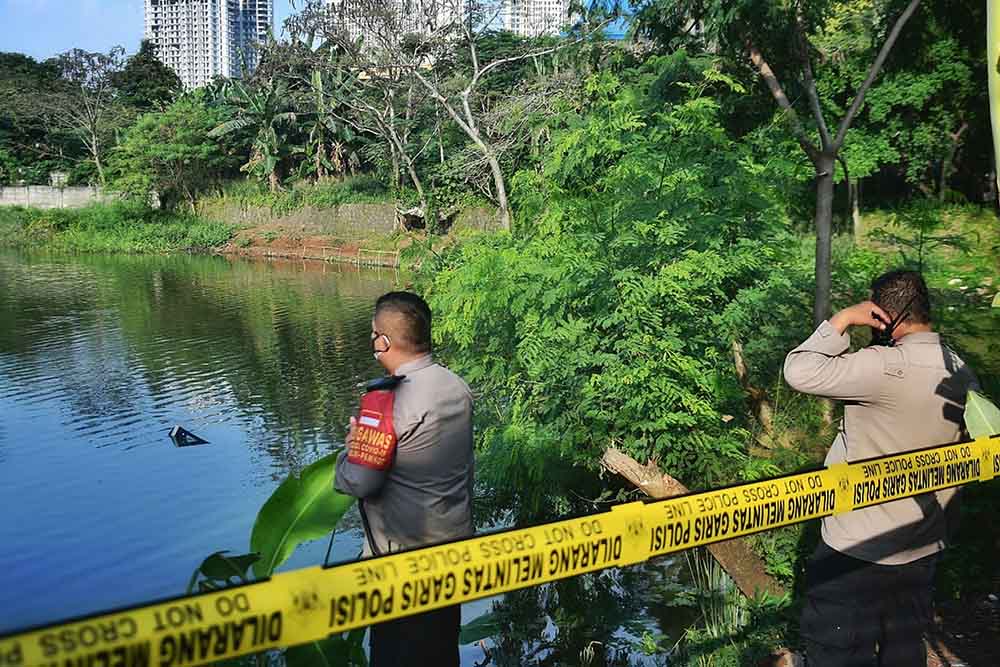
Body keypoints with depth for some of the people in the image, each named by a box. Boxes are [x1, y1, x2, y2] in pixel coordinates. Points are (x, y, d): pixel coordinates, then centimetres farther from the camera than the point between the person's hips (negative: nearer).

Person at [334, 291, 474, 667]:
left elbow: (357, 483, -23)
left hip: (406, 553, -7)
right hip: (456, 541, 7)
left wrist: (352, 448, -4)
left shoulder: (387, 404, -26)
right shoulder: (458, 386, -3)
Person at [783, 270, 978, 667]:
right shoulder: (962, 374, 3)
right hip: (923, 553, 8)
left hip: (859, 553, -8)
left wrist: (842, 320, -15)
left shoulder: (887, 367, -24)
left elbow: (799, 371, -25)